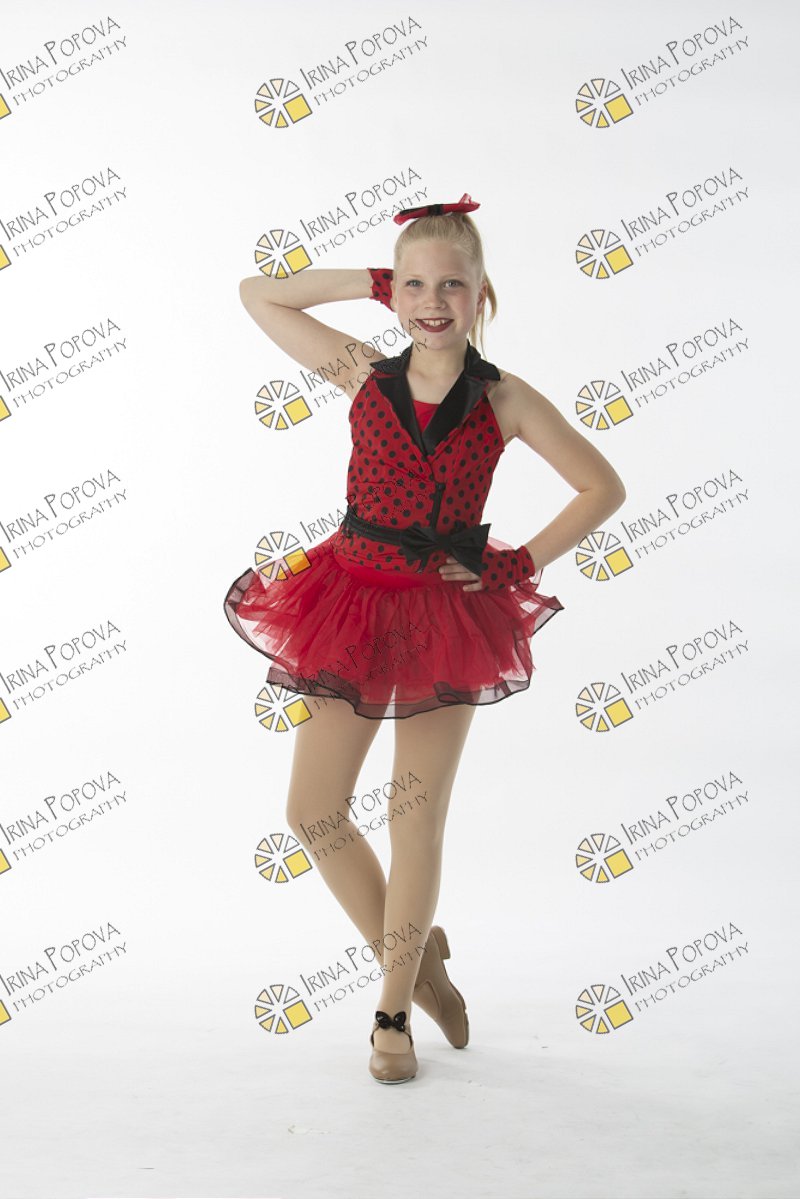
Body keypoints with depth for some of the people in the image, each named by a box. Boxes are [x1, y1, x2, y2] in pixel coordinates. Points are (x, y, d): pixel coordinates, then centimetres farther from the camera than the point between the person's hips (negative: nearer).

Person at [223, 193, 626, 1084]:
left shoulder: (504, 401, -5)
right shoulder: (362, 373, -1)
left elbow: (604, 487, 2)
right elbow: (256, 294, 5)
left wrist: (521, 565, -4)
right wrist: (371, 282, 0)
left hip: (447, 617, -2)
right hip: (355, 603, 3)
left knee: (417, 819, 5)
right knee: (311, 811, 4)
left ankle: (393, 1011, 24)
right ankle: (415, 955, 27)